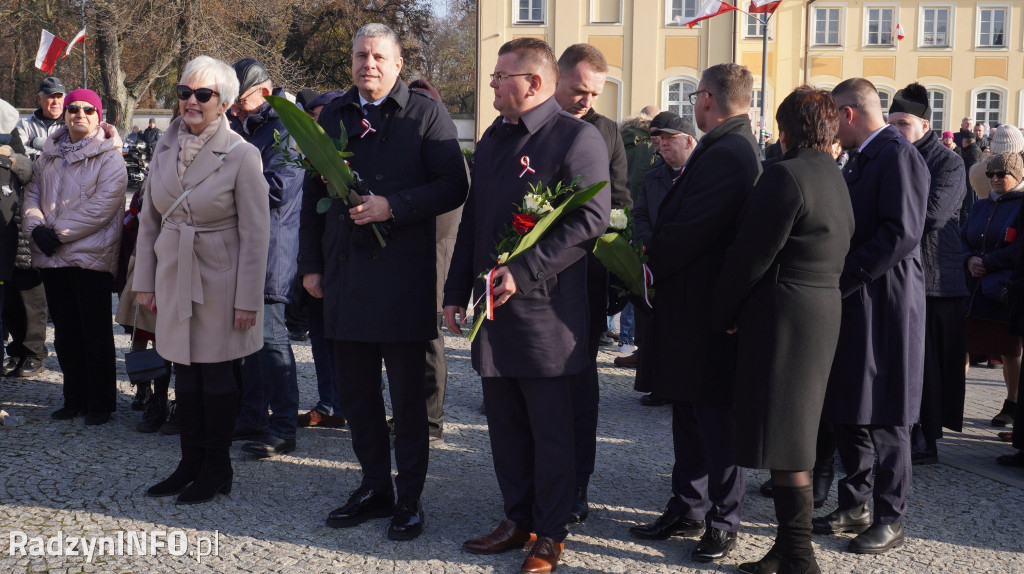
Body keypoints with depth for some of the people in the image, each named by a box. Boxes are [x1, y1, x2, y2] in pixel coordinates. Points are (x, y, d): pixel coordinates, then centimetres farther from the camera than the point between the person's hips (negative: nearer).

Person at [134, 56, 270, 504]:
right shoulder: (165, 149, 5)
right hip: (174, 277, 5)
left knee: (217, 374, 5)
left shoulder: (241, 155, -11)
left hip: (219, 281, -5)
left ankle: (216, 469, 18)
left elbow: (255, 234, -11)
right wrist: (144, 281, 8)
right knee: (185, 373, 11)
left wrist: (247, 300, -13)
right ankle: (191, 464, 23)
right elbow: (149, 220, 11)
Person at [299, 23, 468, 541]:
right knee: (355, 390, 12)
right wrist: (310, 264, 10)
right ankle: (375, 487, 26)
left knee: (408, 395, 4)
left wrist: (393, 206, -19)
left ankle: (409, 498, 15)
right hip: (345, 272, 5)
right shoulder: (333, 116, 13)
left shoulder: (426, 113, -2)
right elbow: (313, 193, 15)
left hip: (404, 275, -5)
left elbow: (453, 186, -8)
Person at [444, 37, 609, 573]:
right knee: (504, 424, 14)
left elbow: (591, 219, -17)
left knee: (551, 430, 3)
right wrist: (456, 291, 17)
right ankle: (518, 518, 28)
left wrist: (525, 271, -20)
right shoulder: (493, 138, 15)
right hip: (494, 308, 7)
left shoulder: (578, 137, -9)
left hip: (546, 311, -7)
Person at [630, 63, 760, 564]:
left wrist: (649, 264, -8)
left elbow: (687, 232, -23)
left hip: (703, 311, -11)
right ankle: (687, 509, 29)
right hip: (691, 305, 11)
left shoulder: (725, 154, -21)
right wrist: (654, 256, 4)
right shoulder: (731, 147, 13)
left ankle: (723, 523, 13)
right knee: (689, 414, 18)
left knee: (715, 417, 1)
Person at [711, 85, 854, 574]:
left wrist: (724, 314, -4)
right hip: (824, 310, 10)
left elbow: (751, 255, -16)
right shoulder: (835, 177, 13)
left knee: (783, 442, -4)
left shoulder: (785, 175, -16)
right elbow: (838, 252, 14)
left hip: (782, 314, -10)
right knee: (794, 435, 16)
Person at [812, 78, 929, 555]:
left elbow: (902, 233, -22)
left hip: (883, 301, -9)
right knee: (844, 408, 14)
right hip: (848, 300, 9)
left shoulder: (898, 155, -13)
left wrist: (841, 278, -20)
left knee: (884, 416, -1)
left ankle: (890, 519, 11)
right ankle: (854, 505, 26)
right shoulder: (860, 159, 17)